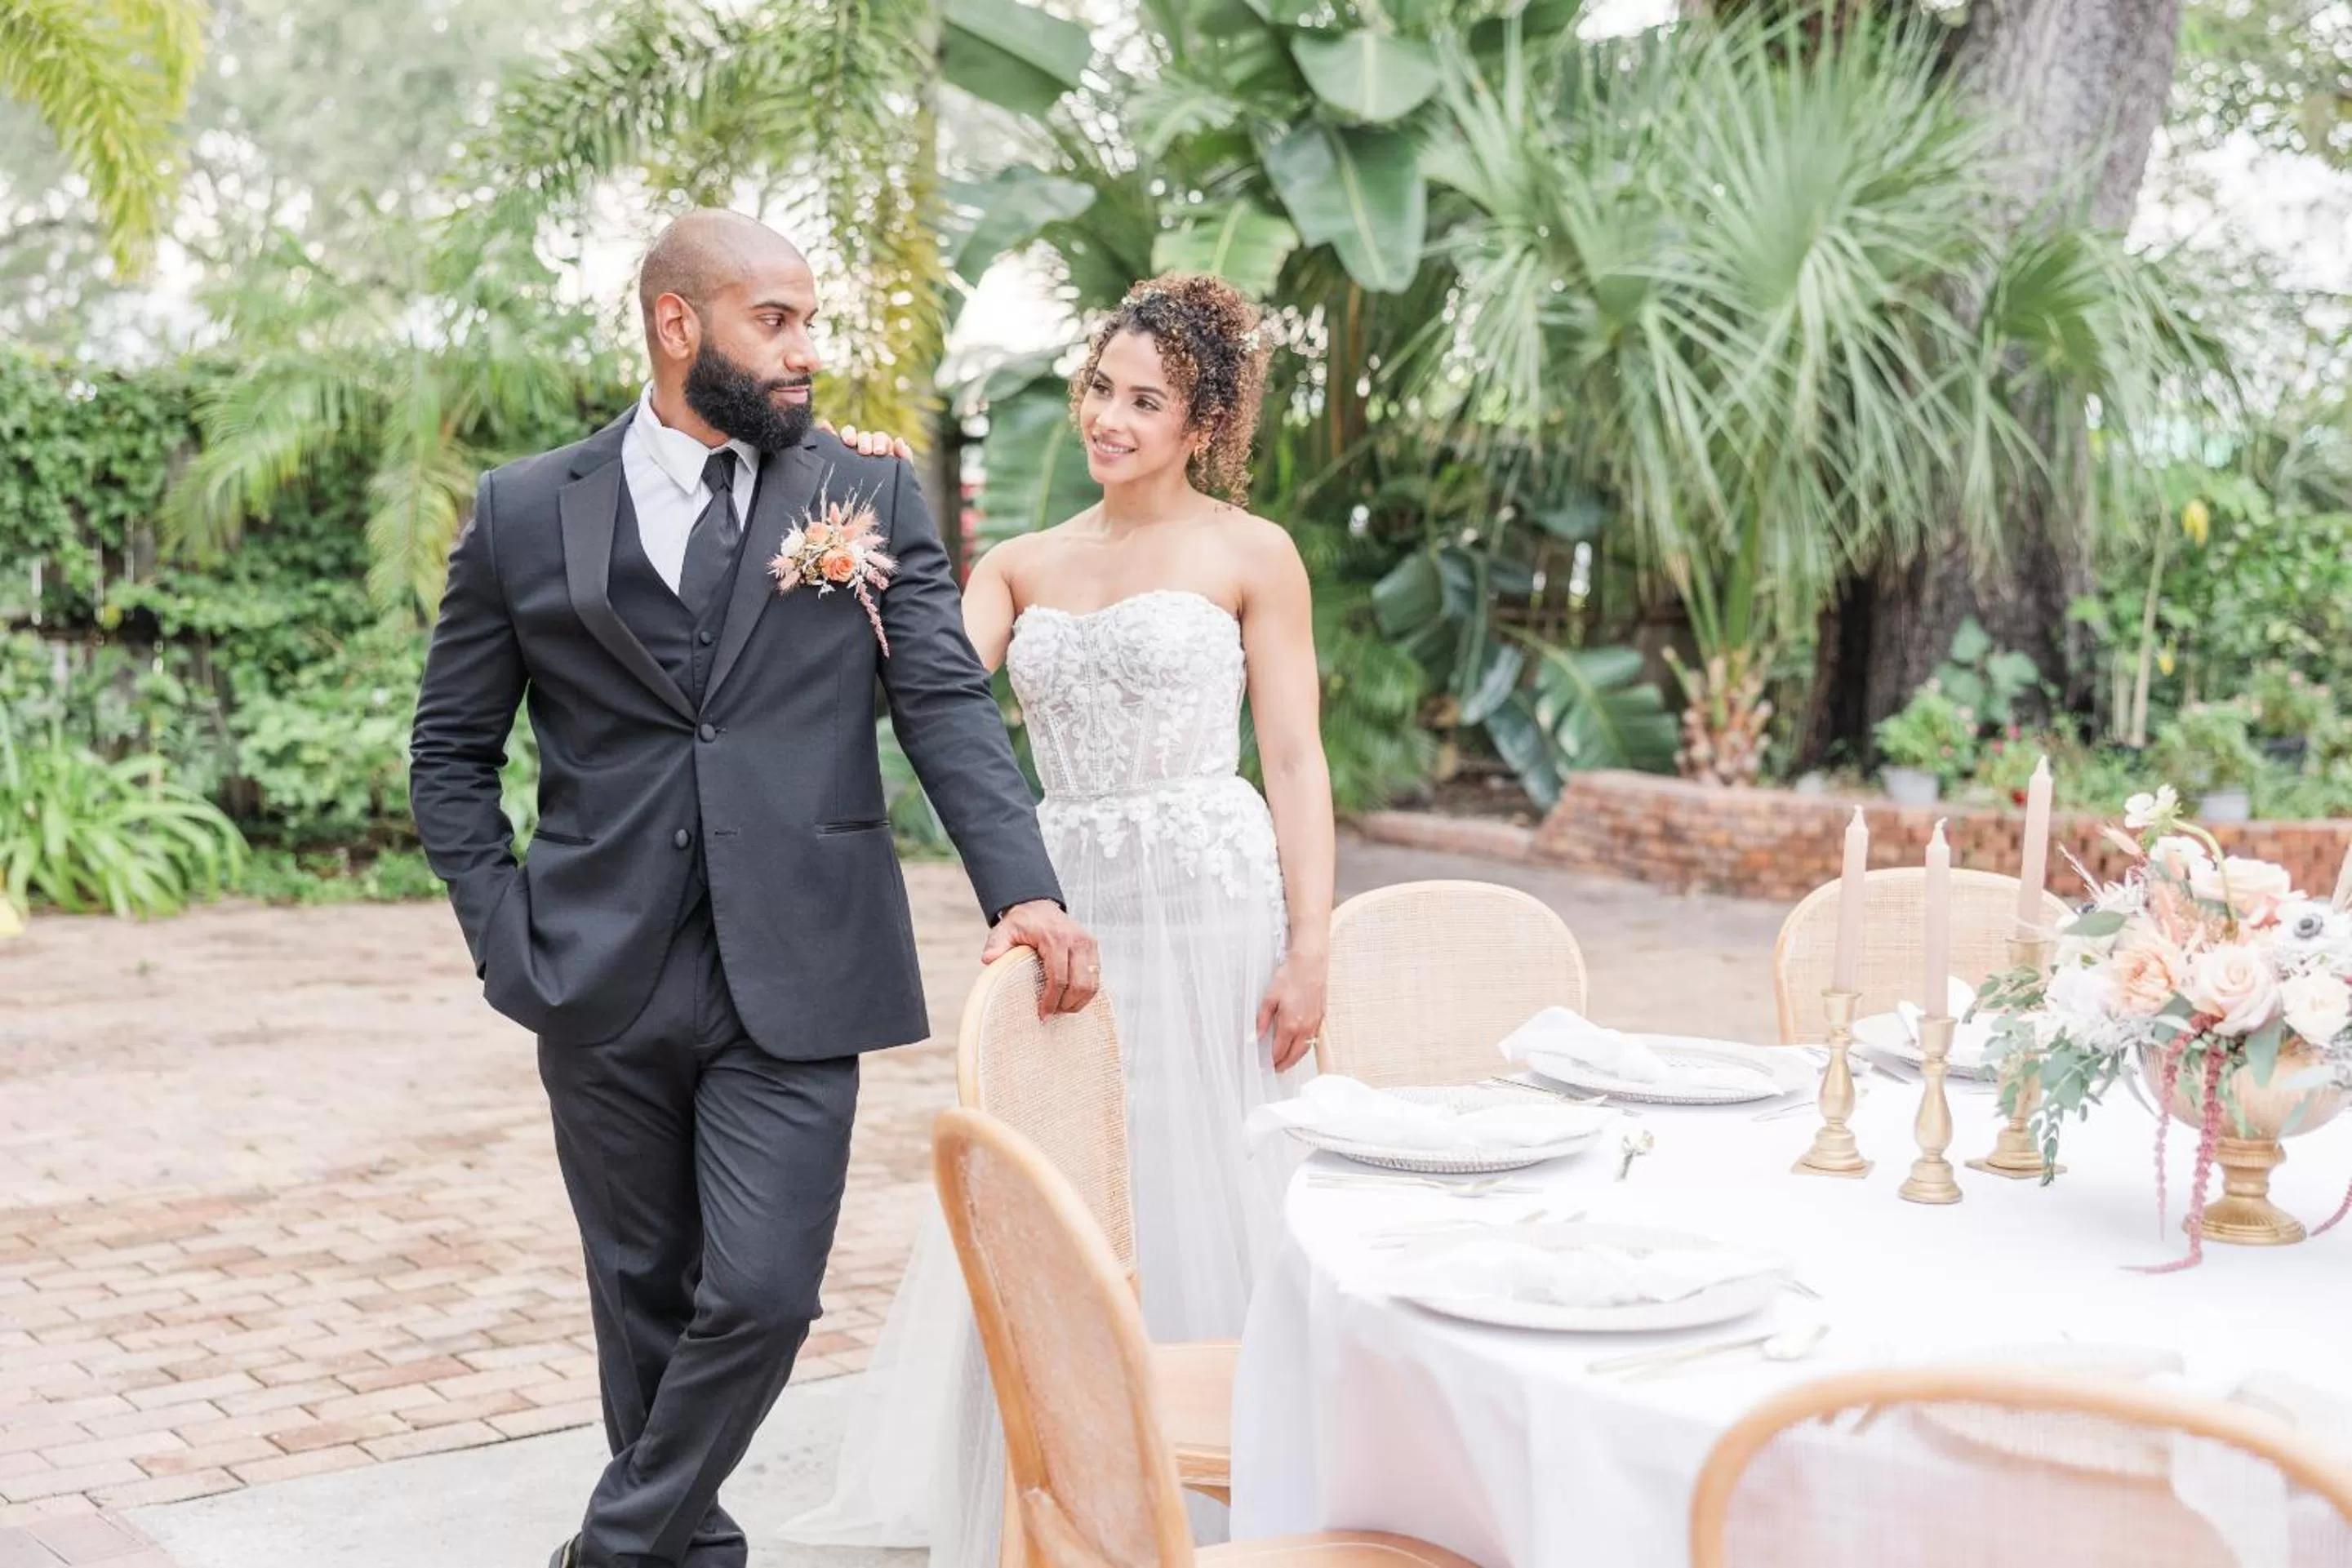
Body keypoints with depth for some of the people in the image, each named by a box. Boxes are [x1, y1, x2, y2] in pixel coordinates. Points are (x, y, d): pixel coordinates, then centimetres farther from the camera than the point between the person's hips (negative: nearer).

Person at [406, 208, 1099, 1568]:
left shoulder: (872, 494, 4)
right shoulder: (526, 512, 4)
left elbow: (950, 706, -4)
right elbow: (452, 752, 10)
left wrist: (1025, 888, -18)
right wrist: (503, 933, -1)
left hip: (796, 978, -1)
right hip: (603, 983, 1)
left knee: (762, 1293, -5)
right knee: (645, 1294, 13)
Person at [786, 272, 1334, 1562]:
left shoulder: (1250, 555, 2)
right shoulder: (1022, 568, 13)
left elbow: (1295, 760, -3)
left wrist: (1309, 944, -11)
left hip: (1208, 899, -4)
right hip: (1066, 904, 4)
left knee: (1194, 1200, 1)